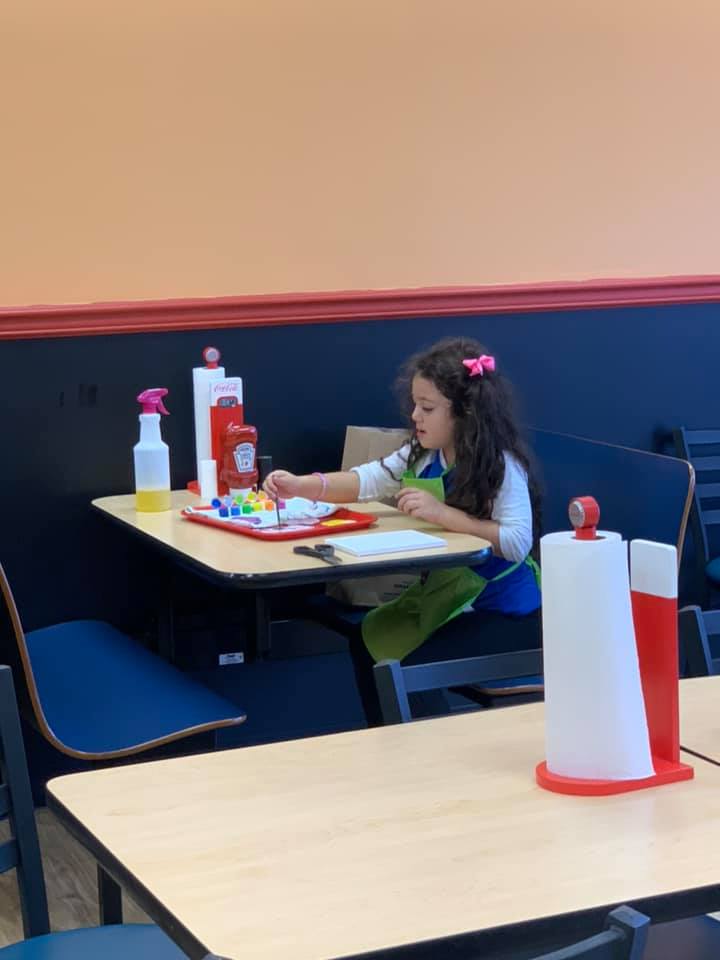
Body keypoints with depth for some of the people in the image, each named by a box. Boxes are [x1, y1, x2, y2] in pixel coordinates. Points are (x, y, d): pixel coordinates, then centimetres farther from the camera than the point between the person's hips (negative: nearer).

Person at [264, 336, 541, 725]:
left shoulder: (502, 466, -22)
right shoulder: (424, 454, 1)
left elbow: (518, 543, -30)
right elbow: (368, 480, -2)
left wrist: (442, 513, -32)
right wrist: (301, 486, -17)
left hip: (499, 608, -9)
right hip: (441, 592, 9)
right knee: (366, 645, 14)